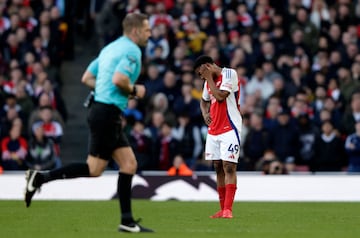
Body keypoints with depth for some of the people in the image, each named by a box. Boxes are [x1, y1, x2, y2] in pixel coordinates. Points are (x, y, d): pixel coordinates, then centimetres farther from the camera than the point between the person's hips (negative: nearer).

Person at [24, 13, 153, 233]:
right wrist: (134, 90, -8)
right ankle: (41, 178, -5)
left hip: (101, 109, 10)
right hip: (107, 113, -10)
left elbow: (87, 78, 21)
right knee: (94, 169, -6)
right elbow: (118, 79, -26)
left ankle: (127, 221, 6)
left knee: (129, 164, 7)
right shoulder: (132, 50, -11)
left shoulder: (110, 48, 18)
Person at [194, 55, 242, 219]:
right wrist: (205, 114, 11)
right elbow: (204, 100, 32)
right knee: (218, 168, 8)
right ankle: (223, 210, 11)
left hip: (230, 129, -8)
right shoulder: (208, 82, 15)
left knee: (229, 167, -13)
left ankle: (228, 209, -19)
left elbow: (220, 96, -19)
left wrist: (209, 78, -9)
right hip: (213, 130, 8)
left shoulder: (229, 74, -9)